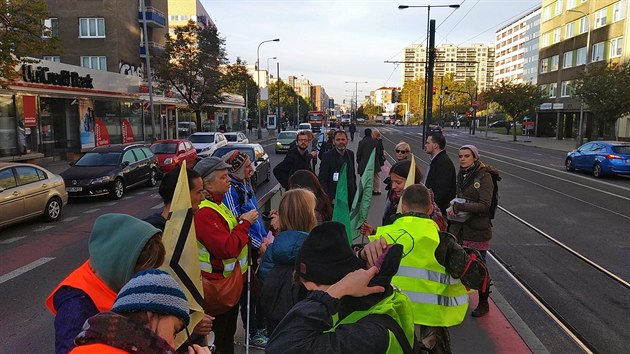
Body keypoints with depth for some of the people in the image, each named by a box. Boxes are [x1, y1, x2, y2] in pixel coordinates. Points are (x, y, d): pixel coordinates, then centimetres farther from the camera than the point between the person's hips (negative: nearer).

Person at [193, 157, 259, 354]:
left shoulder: (216, 203, 8)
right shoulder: (204, 212, -25)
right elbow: (228, 249, -30)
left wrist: (241, 221, 0)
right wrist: (245, 223, -20)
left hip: (230, 278, 10)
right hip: (219, 284, -10)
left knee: (229, 331, 24)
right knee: (218, 338, 7)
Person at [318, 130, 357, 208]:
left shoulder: (351, 154, 9)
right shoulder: (328, 156, -8)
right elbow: (322, 179, -10)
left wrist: (355, 191, 13)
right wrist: (327, 198, -16)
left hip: (350, 195, 5)